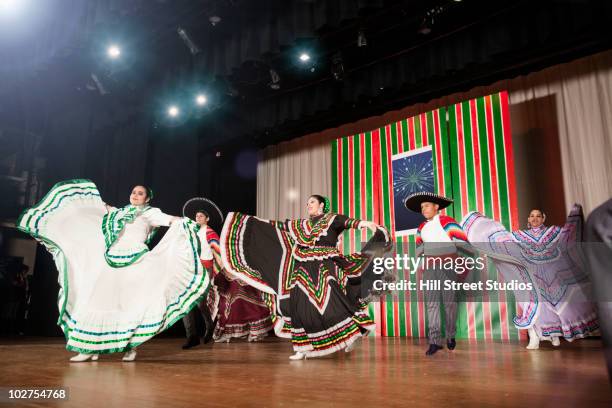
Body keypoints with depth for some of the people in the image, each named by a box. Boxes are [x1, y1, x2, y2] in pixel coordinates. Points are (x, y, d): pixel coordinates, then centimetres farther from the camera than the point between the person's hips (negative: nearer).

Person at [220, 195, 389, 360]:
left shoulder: (332, 218, 5)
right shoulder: (303, 224, 20)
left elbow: (348, 222, -14)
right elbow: (279, 225, 24)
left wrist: (365, 223, -35)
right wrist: (252, 220, 25)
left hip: (325, 268, -6)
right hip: (305, 270, 6)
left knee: (330, 303, -17)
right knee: (299, 305, -1)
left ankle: (351, 334, 1)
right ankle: (303, 348, 6)